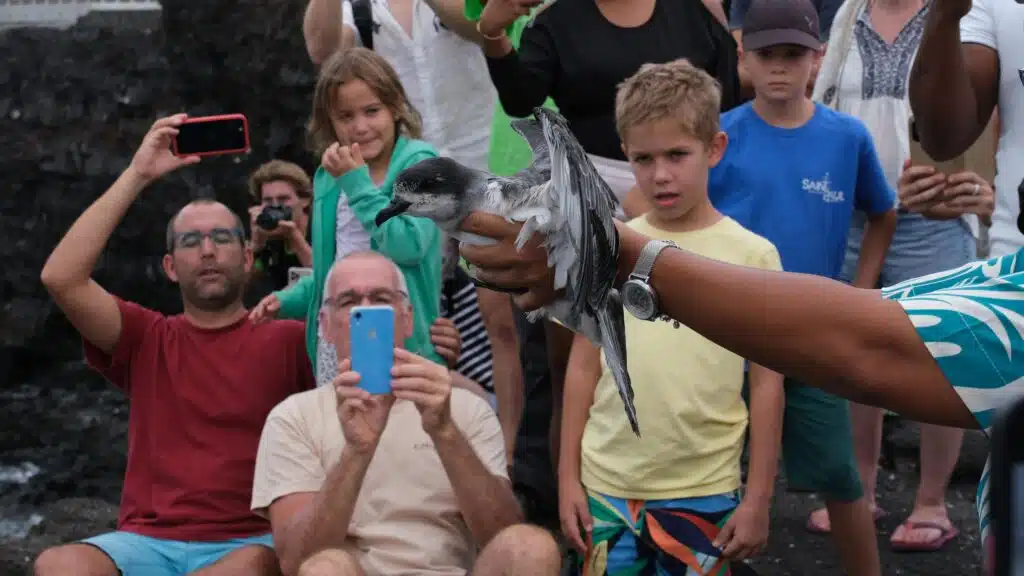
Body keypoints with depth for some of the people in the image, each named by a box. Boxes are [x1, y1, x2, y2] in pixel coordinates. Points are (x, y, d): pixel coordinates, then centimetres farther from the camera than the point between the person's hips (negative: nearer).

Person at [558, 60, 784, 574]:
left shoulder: (752, 255, -3)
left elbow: (766, 383, -1)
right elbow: (584, 366, 7)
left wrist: (759, 498, -1)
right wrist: (568, 476, 5)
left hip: (703, 493, -2)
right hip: (606, 486, 2)